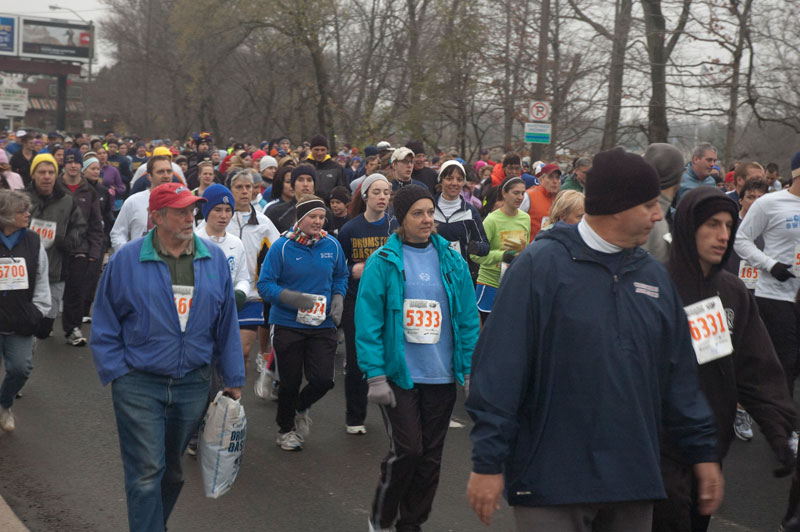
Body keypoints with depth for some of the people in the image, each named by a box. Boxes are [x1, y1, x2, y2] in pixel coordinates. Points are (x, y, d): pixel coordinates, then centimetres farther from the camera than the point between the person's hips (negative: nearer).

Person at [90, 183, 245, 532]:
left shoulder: (214, 260, 1)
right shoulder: (126, 260, -7)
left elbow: (227, 324, 6)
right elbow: (104, 323, 0)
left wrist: (233, 379, 6)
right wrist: (115, 372, -7)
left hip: (193, 384, 3)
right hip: (139, 385, -3)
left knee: (172, 471, 17)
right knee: (146, 473, -4)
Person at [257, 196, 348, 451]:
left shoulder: (332, 245, 1)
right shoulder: (282, 246, -11)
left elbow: (341, 276, 18)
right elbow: (265, 284, -12)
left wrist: (338, 298, 0)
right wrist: (292, 298, -26)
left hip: (323, 325, 3)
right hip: (288, 324, -3)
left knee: (323, 379, -6)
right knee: (290, 382, 8)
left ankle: (301, 408, 30)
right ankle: (285, 429, 35)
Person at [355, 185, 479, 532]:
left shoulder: (452, 262, 5)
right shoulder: (383, 263, -5)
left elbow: (468, 318, 7)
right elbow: (368, 322, -8)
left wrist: (471, 371, 2)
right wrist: (375, 376, -12)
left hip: (442, 375, 4)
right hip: (398, 374, -4)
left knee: (430, 457, 10)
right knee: (407, 450, -8)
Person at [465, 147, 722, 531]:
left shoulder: (653, 275, 9)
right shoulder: (541, 264, -10)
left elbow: (679, 374, 15)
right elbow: (499, 367, -13)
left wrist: (702, 451, 14)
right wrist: (488, 461, -14)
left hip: (634, 483, 6)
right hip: (551, 482, -6)